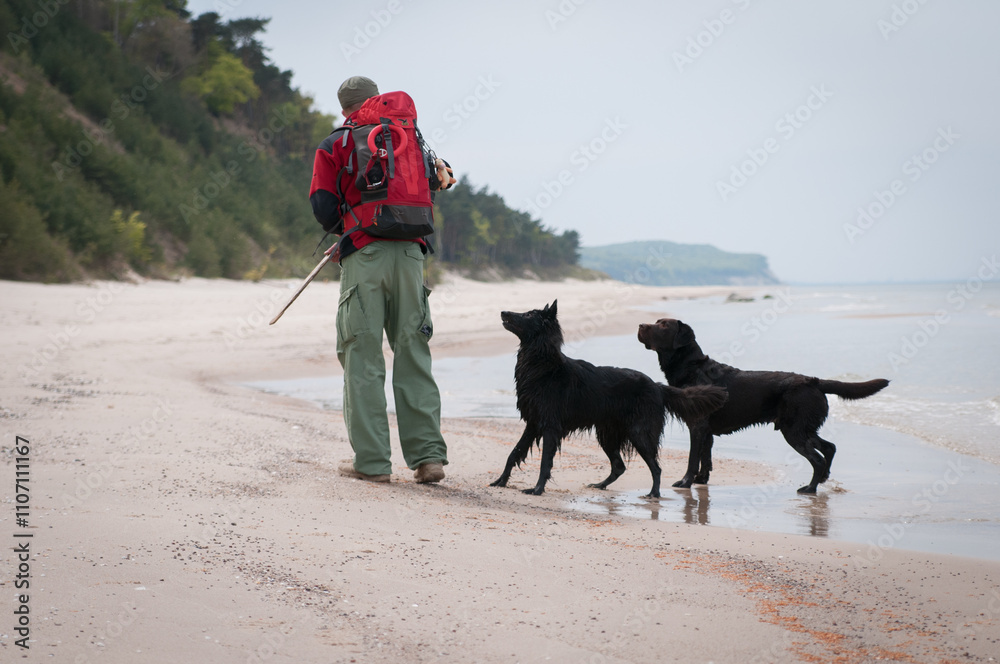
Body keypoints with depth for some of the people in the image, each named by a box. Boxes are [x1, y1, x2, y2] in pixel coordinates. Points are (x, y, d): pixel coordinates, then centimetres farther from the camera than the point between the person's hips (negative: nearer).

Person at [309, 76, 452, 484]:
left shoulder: (333, 148, 6)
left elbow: (324, 210, 0)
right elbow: (430, 188, 17)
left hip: (364, 256, -3)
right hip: (409, 254, 3)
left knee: (363, 357, 1)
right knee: (413, 355, 7)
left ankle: (371, 461, -2)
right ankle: (428, 455, 1)